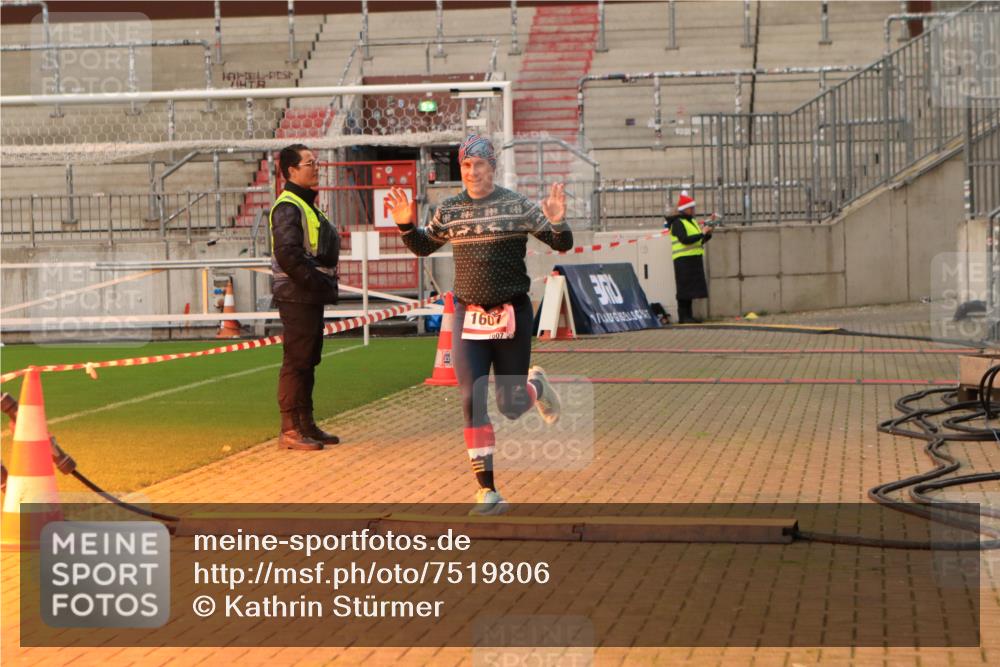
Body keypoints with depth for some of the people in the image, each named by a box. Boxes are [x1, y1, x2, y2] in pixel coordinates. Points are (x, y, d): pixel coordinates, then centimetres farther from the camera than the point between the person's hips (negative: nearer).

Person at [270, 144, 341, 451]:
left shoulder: (307, 205, 19)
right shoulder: (287, 207, -13)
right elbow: (288, 255, -23)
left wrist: (327, 284, 10)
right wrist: (320, 284, -18)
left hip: (312, 296, 10)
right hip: (296, 296, -10)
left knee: (308, 361, 14)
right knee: (296, 362, -8)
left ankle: (306, 424, 21)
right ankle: (290, 430, -5)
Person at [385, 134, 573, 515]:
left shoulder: (518, 206, -5)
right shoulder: (449, 210, 5)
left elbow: (562, 245, -6)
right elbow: (423, 247, 19)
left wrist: (557, 224, -27)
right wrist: (406, 225, 0)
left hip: (512, 315, -2)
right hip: (468, 316, 2)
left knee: (510, 407, 3)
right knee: (472, 401, -8)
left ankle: (535, 386, 41)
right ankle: (487, 491, -1)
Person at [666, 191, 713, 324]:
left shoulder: (691, 221, 19)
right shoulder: (677, 223, -10)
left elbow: (701, 241, 21)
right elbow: (685, 240, -23)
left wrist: (708, 234, 2)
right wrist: (702, 234, -21)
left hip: (694, 260, 9)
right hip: (684, 259, -9)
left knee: (691, 289, 10)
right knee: (684, 289, -7)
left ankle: (688, 315, 14)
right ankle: (683, 316, -5)